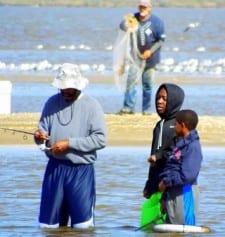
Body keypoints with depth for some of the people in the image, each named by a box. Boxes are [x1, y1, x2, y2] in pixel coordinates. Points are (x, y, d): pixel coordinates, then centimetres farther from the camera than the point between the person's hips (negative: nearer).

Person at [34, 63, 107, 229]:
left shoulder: (91, 106, -4)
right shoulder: (52, 102, 8)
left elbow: (100, 139, -12)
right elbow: (43, 130, 9)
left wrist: (69, 143, -16)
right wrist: (39, 136, -16)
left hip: (81, 170, -3)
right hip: (55, 168, 4)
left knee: (82, 226, -2)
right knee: (49, 225, 7)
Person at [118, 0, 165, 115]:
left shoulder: (156, 21, -11)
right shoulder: (134, 18, -4)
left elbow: (161, 40, -9)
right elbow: (122, 25, -16)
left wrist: (151, 51, -19)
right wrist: (126, 24, -40)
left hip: (150, 57, -1)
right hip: (136, 56, 1)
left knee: (147, 84, 6)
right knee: (131, 80, -10)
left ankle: (146, 109, 15)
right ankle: (128, 107, -11)